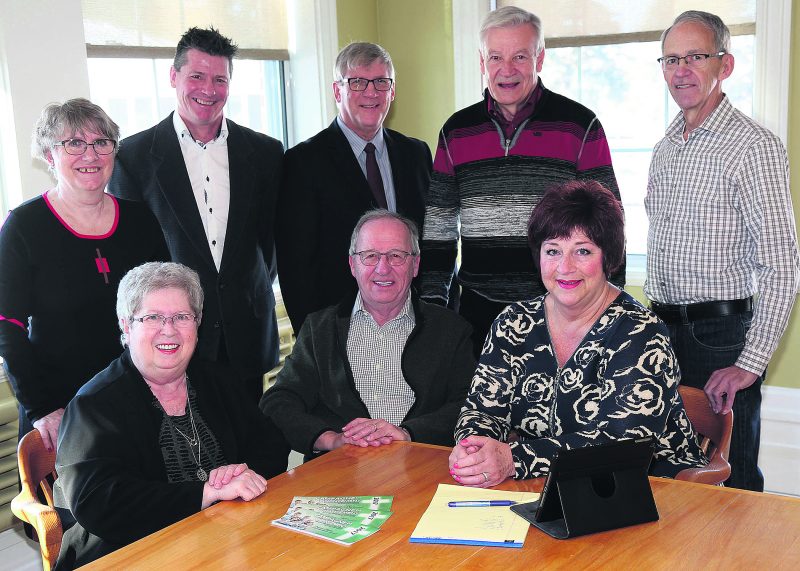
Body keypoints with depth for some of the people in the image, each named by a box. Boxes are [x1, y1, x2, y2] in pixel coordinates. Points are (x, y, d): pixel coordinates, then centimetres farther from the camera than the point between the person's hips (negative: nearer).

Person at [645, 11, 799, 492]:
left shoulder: (755, 146, -11)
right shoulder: (665, 149, 13)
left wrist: (751, 365, -20)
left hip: (721, 338, -7)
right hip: (663, 331, 7)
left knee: (730, 483, 2)